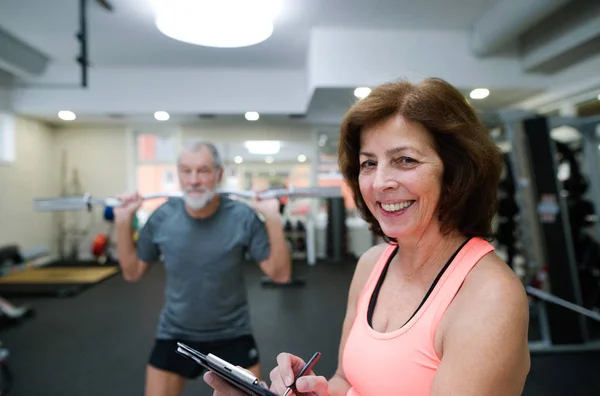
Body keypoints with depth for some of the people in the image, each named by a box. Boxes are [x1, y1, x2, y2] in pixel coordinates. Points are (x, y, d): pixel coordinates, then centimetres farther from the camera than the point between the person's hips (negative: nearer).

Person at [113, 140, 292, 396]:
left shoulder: (243, 218, -18)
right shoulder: (161, 218, -11)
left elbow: (280, 274, -16)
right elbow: (132, 273, 2)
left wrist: (272, 219, -26)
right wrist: (123, 221, -8)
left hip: (232, 335, -1)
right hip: (174, 335, 2)